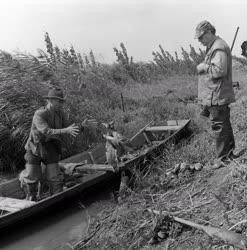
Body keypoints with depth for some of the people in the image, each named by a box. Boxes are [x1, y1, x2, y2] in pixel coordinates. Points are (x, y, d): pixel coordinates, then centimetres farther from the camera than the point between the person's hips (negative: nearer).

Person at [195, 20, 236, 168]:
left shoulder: (219, 48, -16)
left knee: (219, 127, -4)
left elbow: (219, 70, -28)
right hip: (215, 96, 11)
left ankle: (223, 159, 5)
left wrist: (203, 67, -15)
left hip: (217, 97, -11)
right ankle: (230, 153, 28)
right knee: (225, 126, 17)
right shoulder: (212, 47, 18)